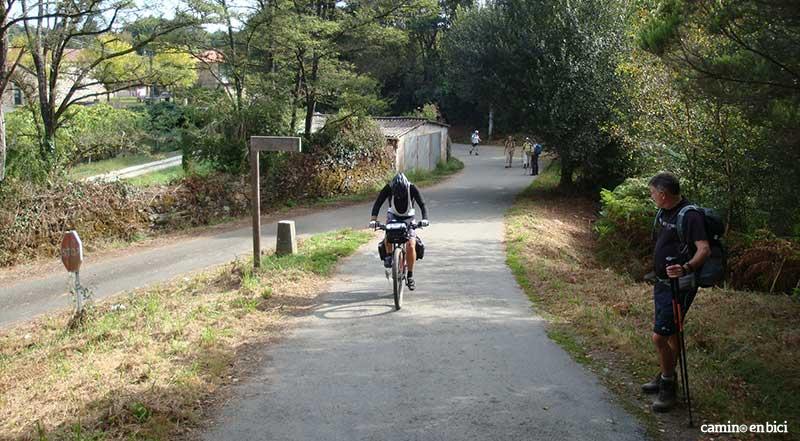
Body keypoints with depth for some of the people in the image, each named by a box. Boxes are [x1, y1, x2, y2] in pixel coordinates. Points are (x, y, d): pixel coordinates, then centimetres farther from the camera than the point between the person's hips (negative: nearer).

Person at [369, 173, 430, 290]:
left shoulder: (412, 188, -24)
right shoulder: (388, 188, -22)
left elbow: (422, 205, -26)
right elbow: (378, 203, -25)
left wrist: (424, 219, -44)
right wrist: (373, 219, -40)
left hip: (408, 218, -1)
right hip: (393, 216, 1)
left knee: (410, 245, -19)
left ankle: (410, 275, -4)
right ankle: (389, 255, -4)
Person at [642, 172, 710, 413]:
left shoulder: (690, 215, -21)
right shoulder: (665, 212, 7)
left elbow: (704, 249, -30)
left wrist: (686, 268, -47)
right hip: (662, 282, 9)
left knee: (659, 336, -9)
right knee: (671, 332, 21)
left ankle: (668, 387, 7)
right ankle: (666, 377, 35)